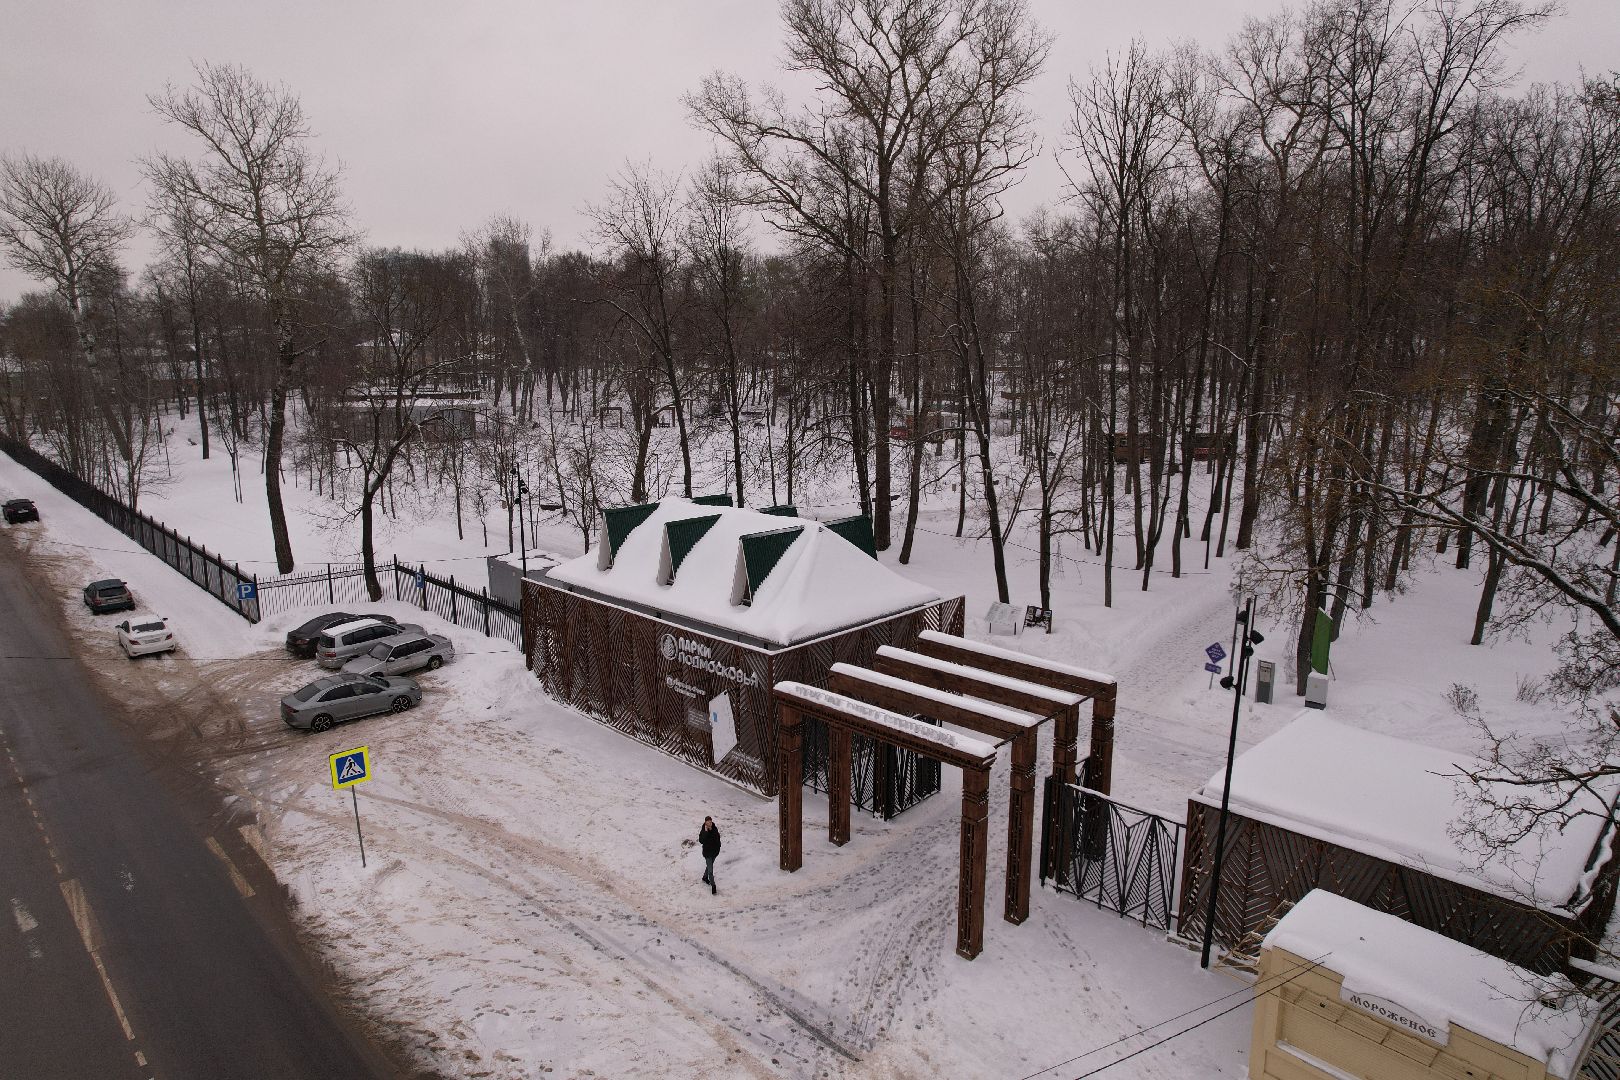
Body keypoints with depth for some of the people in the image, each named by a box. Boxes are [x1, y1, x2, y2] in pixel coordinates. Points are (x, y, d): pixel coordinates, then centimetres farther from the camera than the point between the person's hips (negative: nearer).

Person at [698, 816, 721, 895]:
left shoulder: (715, 829, -6)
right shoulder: (703, 831, -21)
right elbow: (701, 841, -33)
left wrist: (718, 847, 9)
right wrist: (706, 832, -37)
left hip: (715, 851, 5)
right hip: (707, 852, -5)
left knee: (709, 865, 25)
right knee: (710, 870, -6)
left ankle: (705, 878, 48)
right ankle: (713, 886, 3)